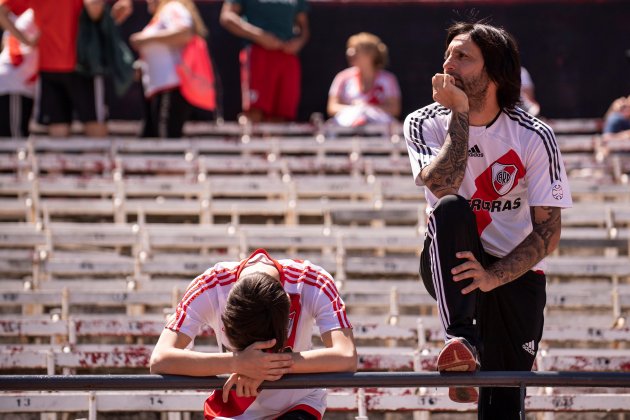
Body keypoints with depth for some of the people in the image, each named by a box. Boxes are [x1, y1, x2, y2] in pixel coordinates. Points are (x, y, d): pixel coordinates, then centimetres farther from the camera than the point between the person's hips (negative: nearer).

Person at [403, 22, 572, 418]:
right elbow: (442, 185, -25)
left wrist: (493, 276, -25)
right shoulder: (425, 124, -5)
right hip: (450, 266, 0)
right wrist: (460, 114, -23)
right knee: (451, 208, -32)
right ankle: (463, 340, -40)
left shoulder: (535, 137, -9)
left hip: (516, 272, 0)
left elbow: (548, 230, -12)